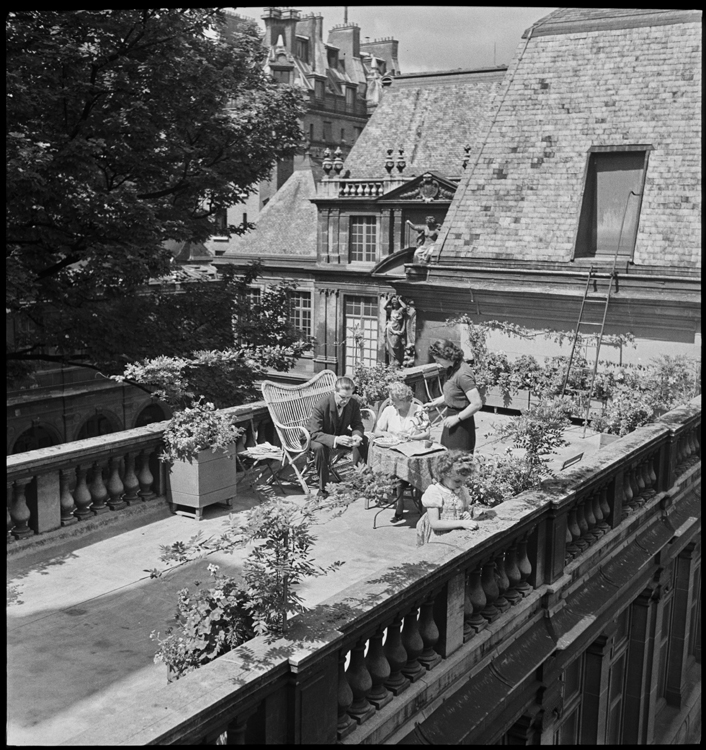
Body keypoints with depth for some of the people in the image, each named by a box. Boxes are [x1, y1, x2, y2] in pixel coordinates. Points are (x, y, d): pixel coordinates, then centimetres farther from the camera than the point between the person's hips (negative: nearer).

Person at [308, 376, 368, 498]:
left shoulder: (354, 404, -17)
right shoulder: (322, 405, -31)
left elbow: (357, 425, -6)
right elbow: (315, 434, -31)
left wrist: (356, 435, -32)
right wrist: (335, 440, -48)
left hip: (341, 435, 4)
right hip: (320, 437, -4)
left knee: (364, 441, -19)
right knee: (319, 447, -38)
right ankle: (323, 488, -21)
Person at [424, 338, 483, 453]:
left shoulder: (462, 374, -22)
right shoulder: (452, 369, 6)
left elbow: (477, 404, -24)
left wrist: (457, 418, -18)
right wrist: (433, 403, 11)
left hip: (461, 425, -9)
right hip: (451, 420, 9)